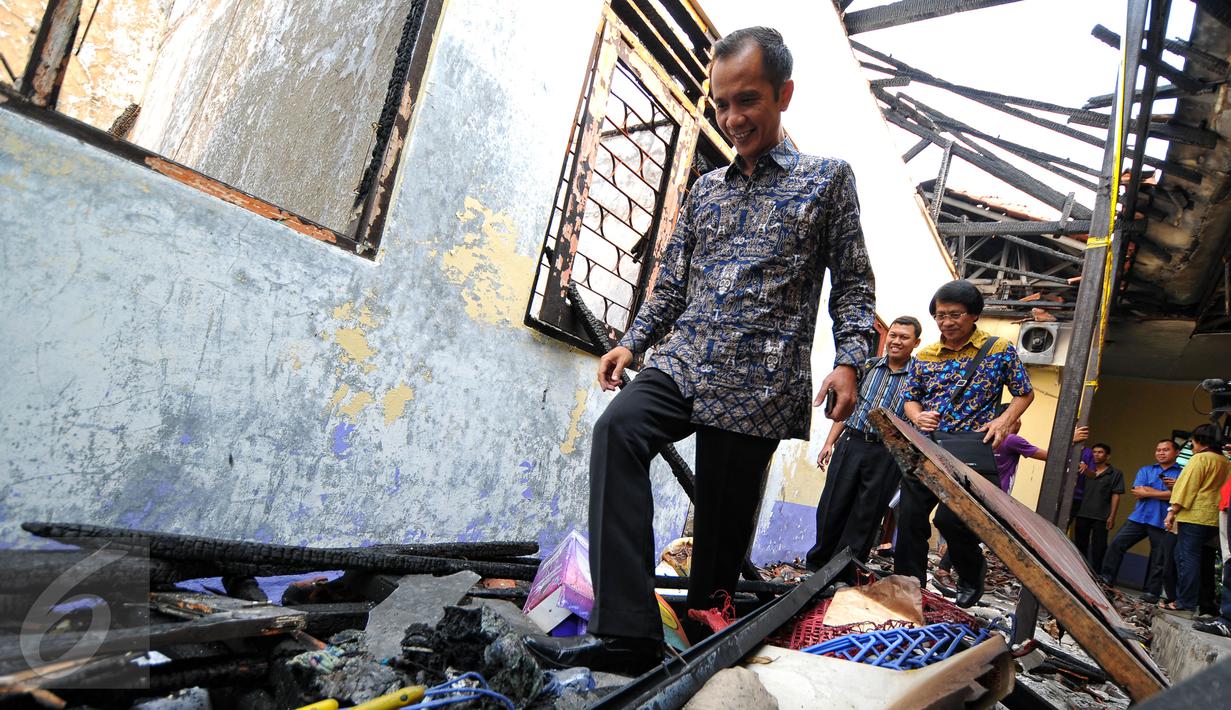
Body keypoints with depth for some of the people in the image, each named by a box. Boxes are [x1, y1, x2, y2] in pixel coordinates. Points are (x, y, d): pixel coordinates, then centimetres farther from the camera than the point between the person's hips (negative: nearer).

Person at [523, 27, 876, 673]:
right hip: (681, 361, 3)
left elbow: (853, 283, 6)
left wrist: (848, 359, -8)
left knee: (723, 529, -1)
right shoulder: (704, 189, 20)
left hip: (757, 381, -3)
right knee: (617, 429, -26)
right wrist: (630, 342, 9)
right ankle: (626, 633, -27)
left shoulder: (827, 177, 9)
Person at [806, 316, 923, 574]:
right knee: (832, 507, 6)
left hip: (887, 454, -3)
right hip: (851, 444, 3)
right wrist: (830, 442, 8)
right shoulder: (869, 366, 9)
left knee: (866, 516, 6)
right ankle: (817, 563, 23)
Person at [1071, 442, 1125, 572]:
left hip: (1101, 517, -4)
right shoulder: (1086, 469, 15)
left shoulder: (1115, 473, 5)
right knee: (1080, 545, 9)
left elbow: (1116, 496, 0)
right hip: (1082, 514, 4)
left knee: (1098, 548, -3)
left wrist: (1112, 516, -8)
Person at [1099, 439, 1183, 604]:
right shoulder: (1145, 470, 15)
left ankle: (1151, 592, 11)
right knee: (1116, 544, -5)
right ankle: (1106, 580, 4)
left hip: (1163, 522, -3)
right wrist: (1167, 492, -4)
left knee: (1160, 560, 1)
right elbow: (1137, 491, 0)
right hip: (1139, 517, 3)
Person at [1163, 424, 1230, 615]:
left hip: (1194, 516, -8)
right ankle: (1182, 597, 15)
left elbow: (1187, 487, -12)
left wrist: (1172, 511, -11)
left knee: (1187, 558, -4)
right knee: (1182, 555, 15)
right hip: (1215, 519, 8)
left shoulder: (1200, 459, -7)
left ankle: (1186, 605, -3)